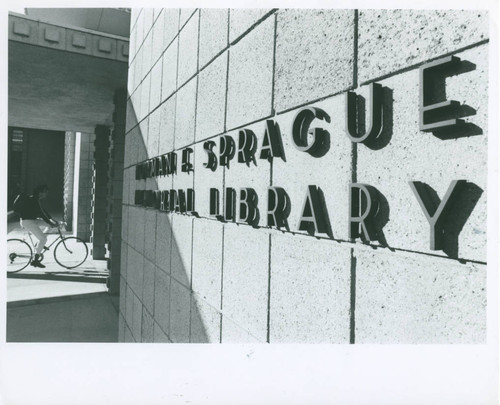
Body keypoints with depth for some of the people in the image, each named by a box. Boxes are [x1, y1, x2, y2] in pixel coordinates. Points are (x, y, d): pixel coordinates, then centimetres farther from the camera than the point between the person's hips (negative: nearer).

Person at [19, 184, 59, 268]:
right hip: (27, 221, -10)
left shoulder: (36, 200, 13)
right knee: (43, 239, -13)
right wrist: (51, 223, -20)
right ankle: (35, 260, -9)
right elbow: (41, 213, -22)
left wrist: (52, 220, 11)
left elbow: (43, 211, 17)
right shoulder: (33, 200, -17)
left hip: (32, 220, 10)